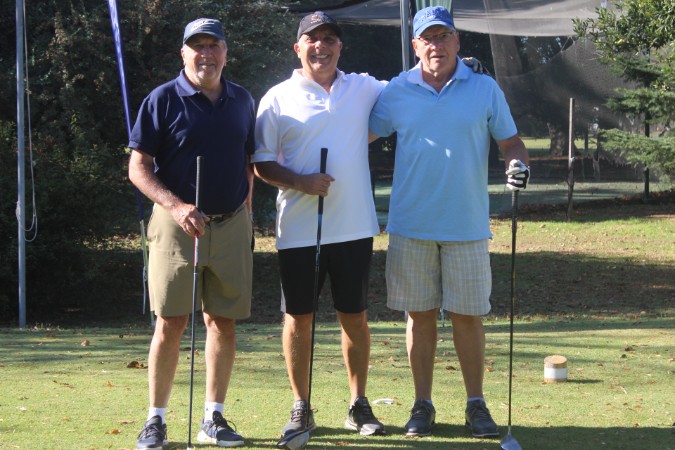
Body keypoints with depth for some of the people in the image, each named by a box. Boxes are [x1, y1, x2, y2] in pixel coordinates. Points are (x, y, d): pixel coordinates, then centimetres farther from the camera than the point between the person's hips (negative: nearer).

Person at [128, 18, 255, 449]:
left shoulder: (242, 101, 10)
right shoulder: (163, 100, -4)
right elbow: (138, 168, -7)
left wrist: (246, 214, 12)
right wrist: (178, 208, -19)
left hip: (231, 227, 4)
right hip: (177, 224, -4)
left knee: (223, 321, 5)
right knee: (171, 323, -4)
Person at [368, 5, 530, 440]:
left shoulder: (484, 89, 3)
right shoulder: (397, 92, 4)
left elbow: (510, 140, 6)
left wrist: (518, 162, -15)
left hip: (467, 225, -1)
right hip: (411, 225, 1)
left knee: (468, 315, 3)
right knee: (420, 315, 5)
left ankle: (476, 404, 13)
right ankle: (423, 405, 14)